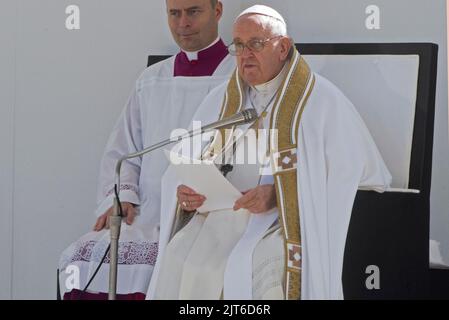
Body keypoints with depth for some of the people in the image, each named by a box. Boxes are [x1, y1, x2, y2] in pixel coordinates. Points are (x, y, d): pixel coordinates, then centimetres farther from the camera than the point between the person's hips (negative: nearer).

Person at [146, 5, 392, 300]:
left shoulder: (321, 100, 1)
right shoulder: (220, 100, 17)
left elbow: (352, 172, -7)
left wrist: (277, 194, -15)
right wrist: (184, 193, -5)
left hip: (287, 223, -4)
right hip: (218, 217, 4)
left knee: (255, 272, -30)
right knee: (177, 263, -21)